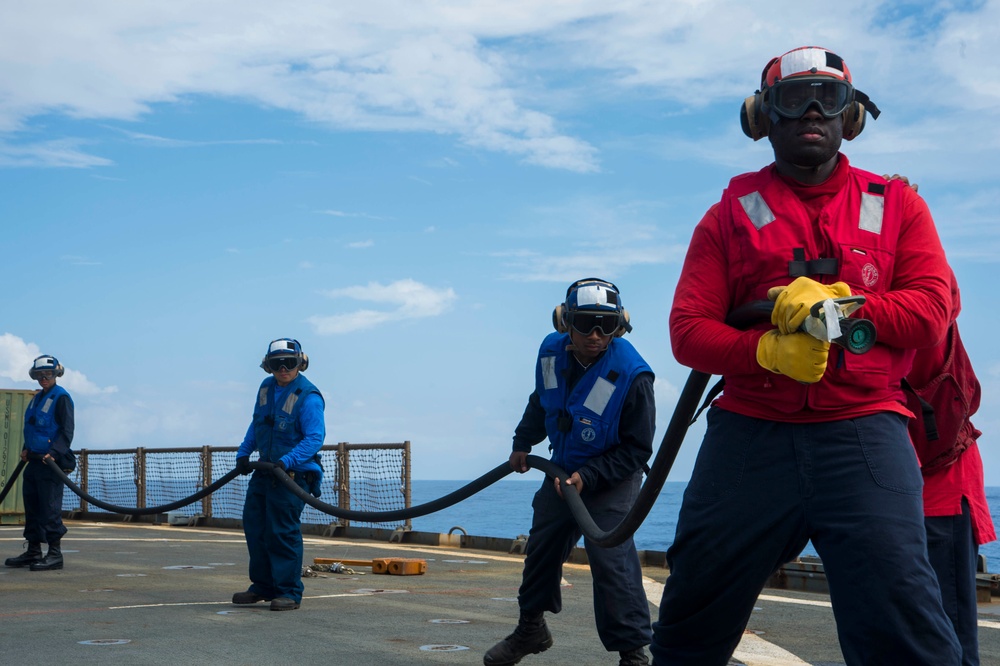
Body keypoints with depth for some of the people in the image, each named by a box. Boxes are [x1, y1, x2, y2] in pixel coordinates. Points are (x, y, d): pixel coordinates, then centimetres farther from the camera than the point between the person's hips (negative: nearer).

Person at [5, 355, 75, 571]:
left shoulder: (61, 397, -8)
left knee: (50, 508, -9)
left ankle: (55, 554, -5)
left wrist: (54, 453, -25)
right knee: (31, 506, 12)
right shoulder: (37, 398, 18)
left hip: (51, 463, -9)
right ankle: (33, 552, 20)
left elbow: (67, 430, -15)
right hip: (34, 461, 9)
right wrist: (26, 449, 14)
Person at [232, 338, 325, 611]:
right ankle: (263, 586, 24)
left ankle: (289, 592, 2)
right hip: (265, 470, 8)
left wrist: (287, 461, -31)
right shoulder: (266, 388, 9)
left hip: (293, 474, -8)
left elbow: (315, 438, -22)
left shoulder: (308, 396, -15)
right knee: (254, 526, 11)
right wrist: (244, 452, 14)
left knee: (283, 532, -8)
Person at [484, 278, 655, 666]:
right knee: (541, 547, 17)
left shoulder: (631, 374, -28)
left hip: (612, 477, -6)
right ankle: (531, 629, 38)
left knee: (609, 556, -19)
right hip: (563, 469, 6)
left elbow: (637, 449, -21)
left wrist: (587, 477, -27)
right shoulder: (551, 352, -11)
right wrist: (523, 443, 17)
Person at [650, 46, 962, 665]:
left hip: (863, 432, 0)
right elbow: (688, 329, 3)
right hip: (750, 434, 1)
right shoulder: (732, 214, 12)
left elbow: (932, 309, 2)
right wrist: (769, 351, -15)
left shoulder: (896, 206, 14)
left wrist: (837, 303, -14)